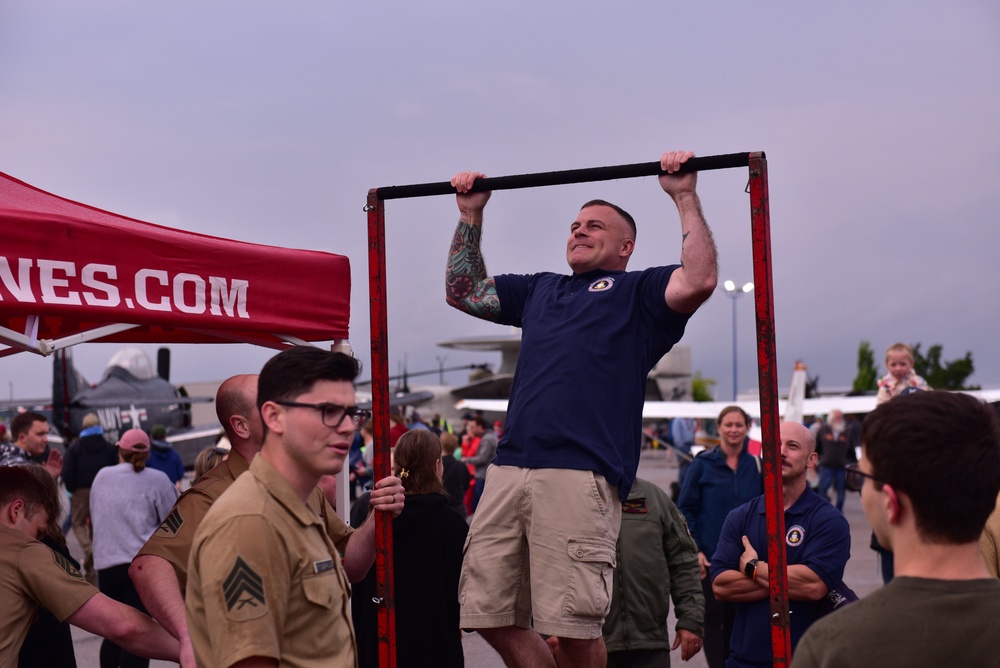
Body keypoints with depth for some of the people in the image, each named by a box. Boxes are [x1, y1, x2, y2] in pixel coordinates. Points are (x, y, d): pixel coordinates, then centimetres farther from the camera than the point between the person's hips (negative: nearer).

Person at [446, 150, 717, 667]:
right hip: (509, 468, 6)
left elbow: (698, 280, -6)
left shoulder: (638, 291, 13)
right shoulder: (540, 290, 30)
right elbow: (463, 292, 36)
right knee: (492, 613, 2)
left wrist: (685, 197, -2)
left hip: (579, 473, -6)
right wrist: (470, 214, 33)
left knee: (571, 623, -8)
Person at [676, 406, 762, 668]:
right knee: (713, 616, -2)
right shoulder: (703, 464, -3)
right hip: (709, 557, -2)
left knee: (736, 617, 8)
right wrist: (694, 550, -10)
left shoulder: (755, 466, 4)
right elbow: (686, 509, -2)